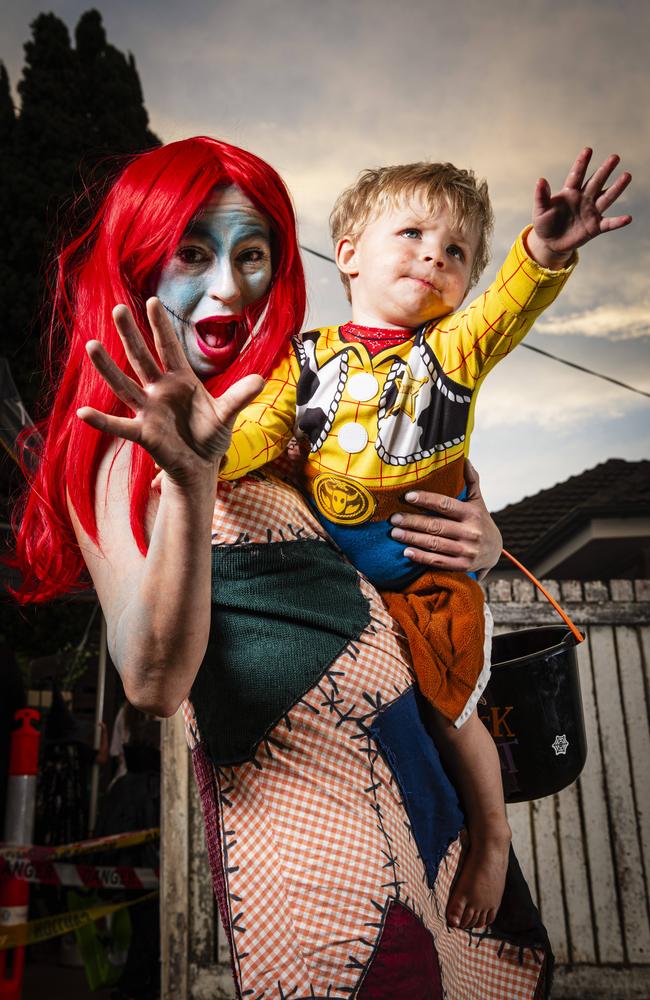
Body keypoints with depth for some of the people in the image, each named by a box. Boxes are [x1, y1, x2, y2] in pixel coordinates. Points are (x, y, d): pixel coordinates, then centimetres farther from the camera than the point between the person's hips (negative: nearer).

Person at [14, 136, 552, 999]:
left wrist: (481, 540, -4)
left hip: (426, 750, 6)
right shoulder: (116, 453, -9)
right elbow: (154, 683, -21)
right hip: (301, 806, -6)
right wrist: (190, 483, -34)